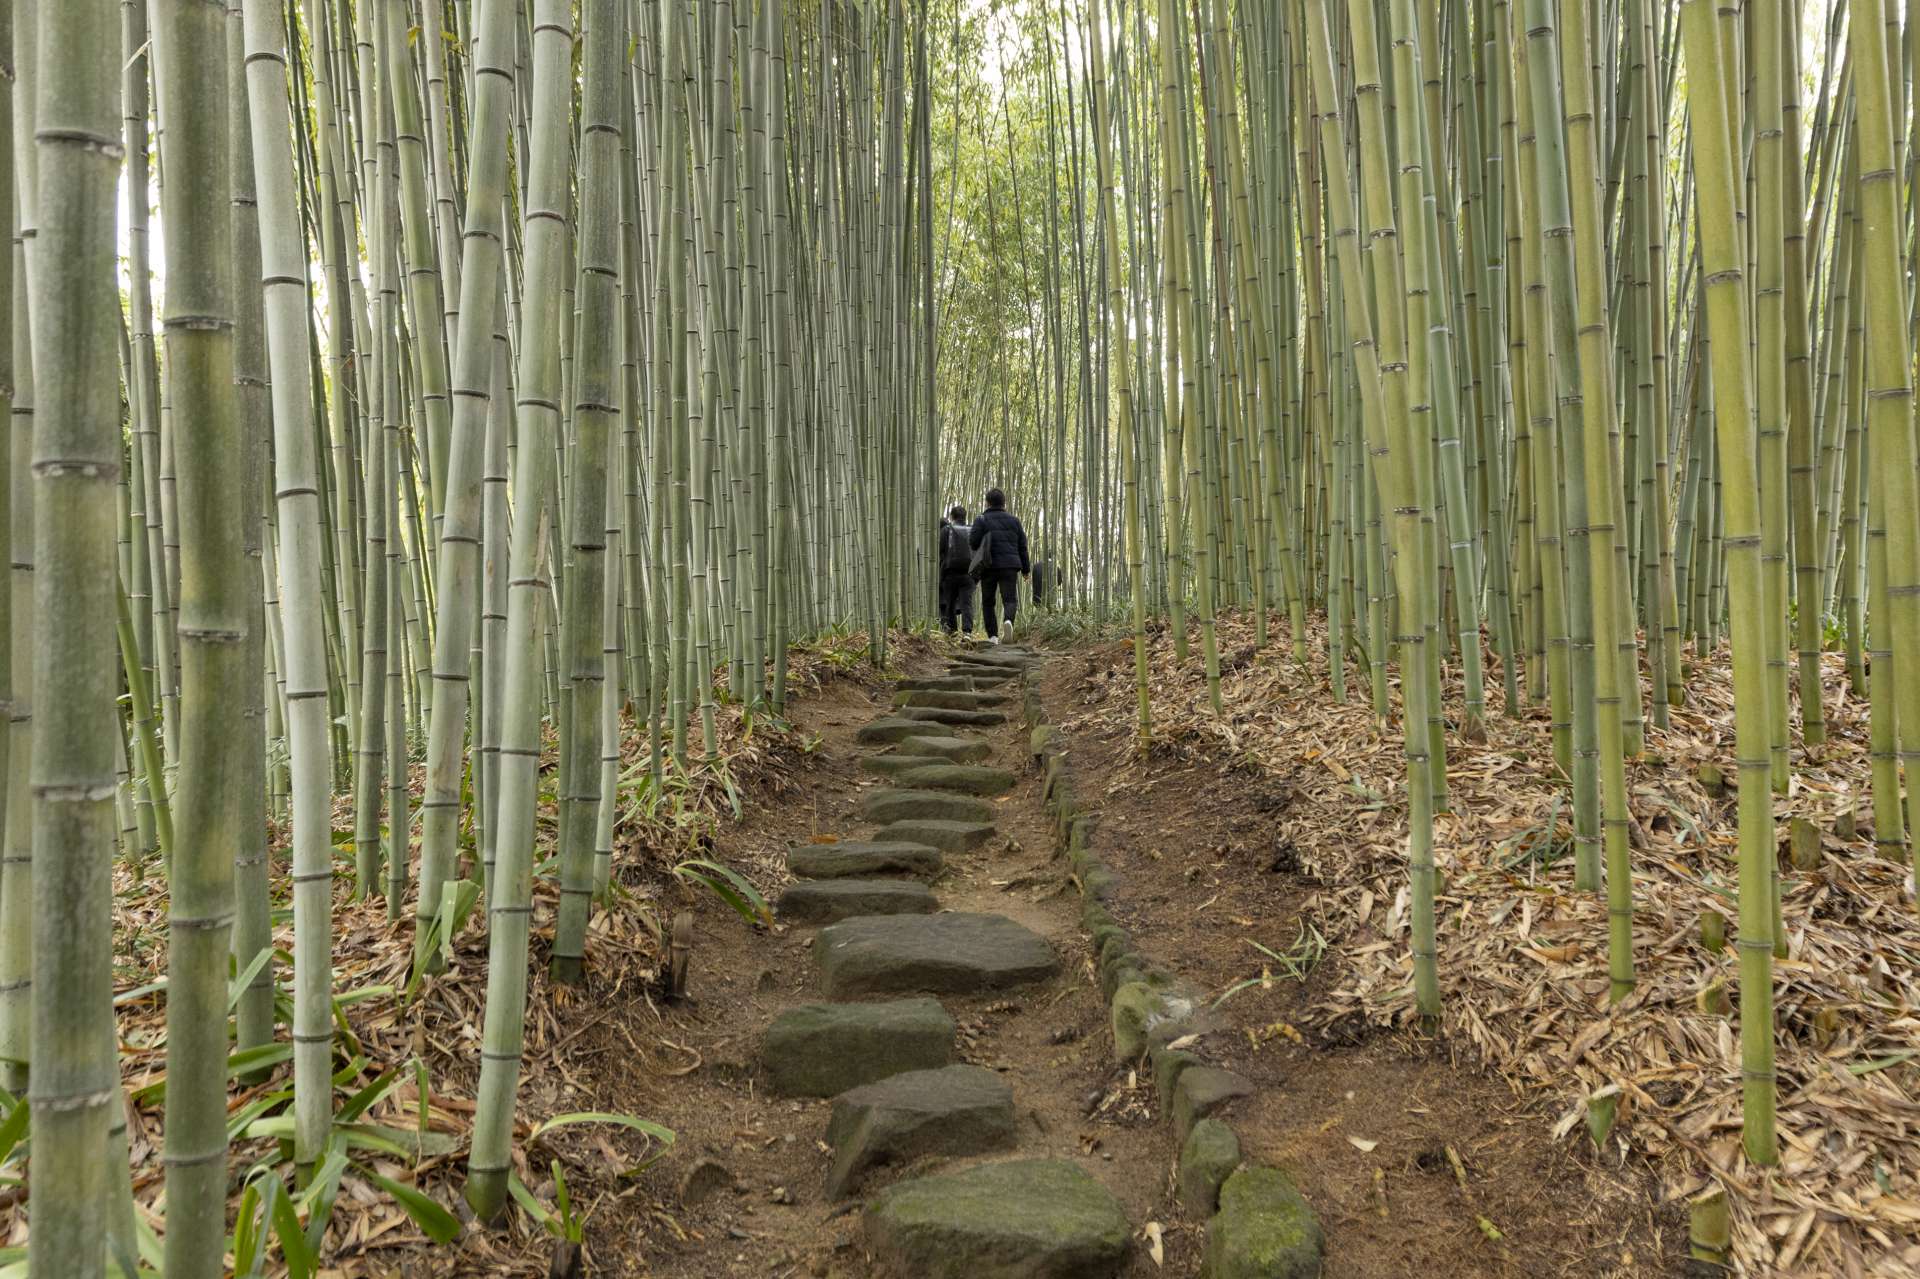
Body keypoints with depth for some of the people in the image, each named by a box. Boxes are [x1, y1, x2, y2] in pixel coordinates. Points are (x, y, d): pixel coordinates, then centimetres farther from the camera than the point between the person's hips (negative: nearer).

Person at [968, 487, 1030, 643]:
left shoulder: (981, 520, 1)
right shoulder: (1014, 520, 12)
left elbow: (973, 542, -8)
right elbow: (1022, 546, 10)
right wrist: (1025, 568, 15)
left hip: (989, 566, -1)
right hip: (1010, 566, 2)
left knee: (987, 602, 9)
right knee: (1010, 599, -1)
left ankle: (992, 635, 5)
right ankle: (1008, 620, -32)